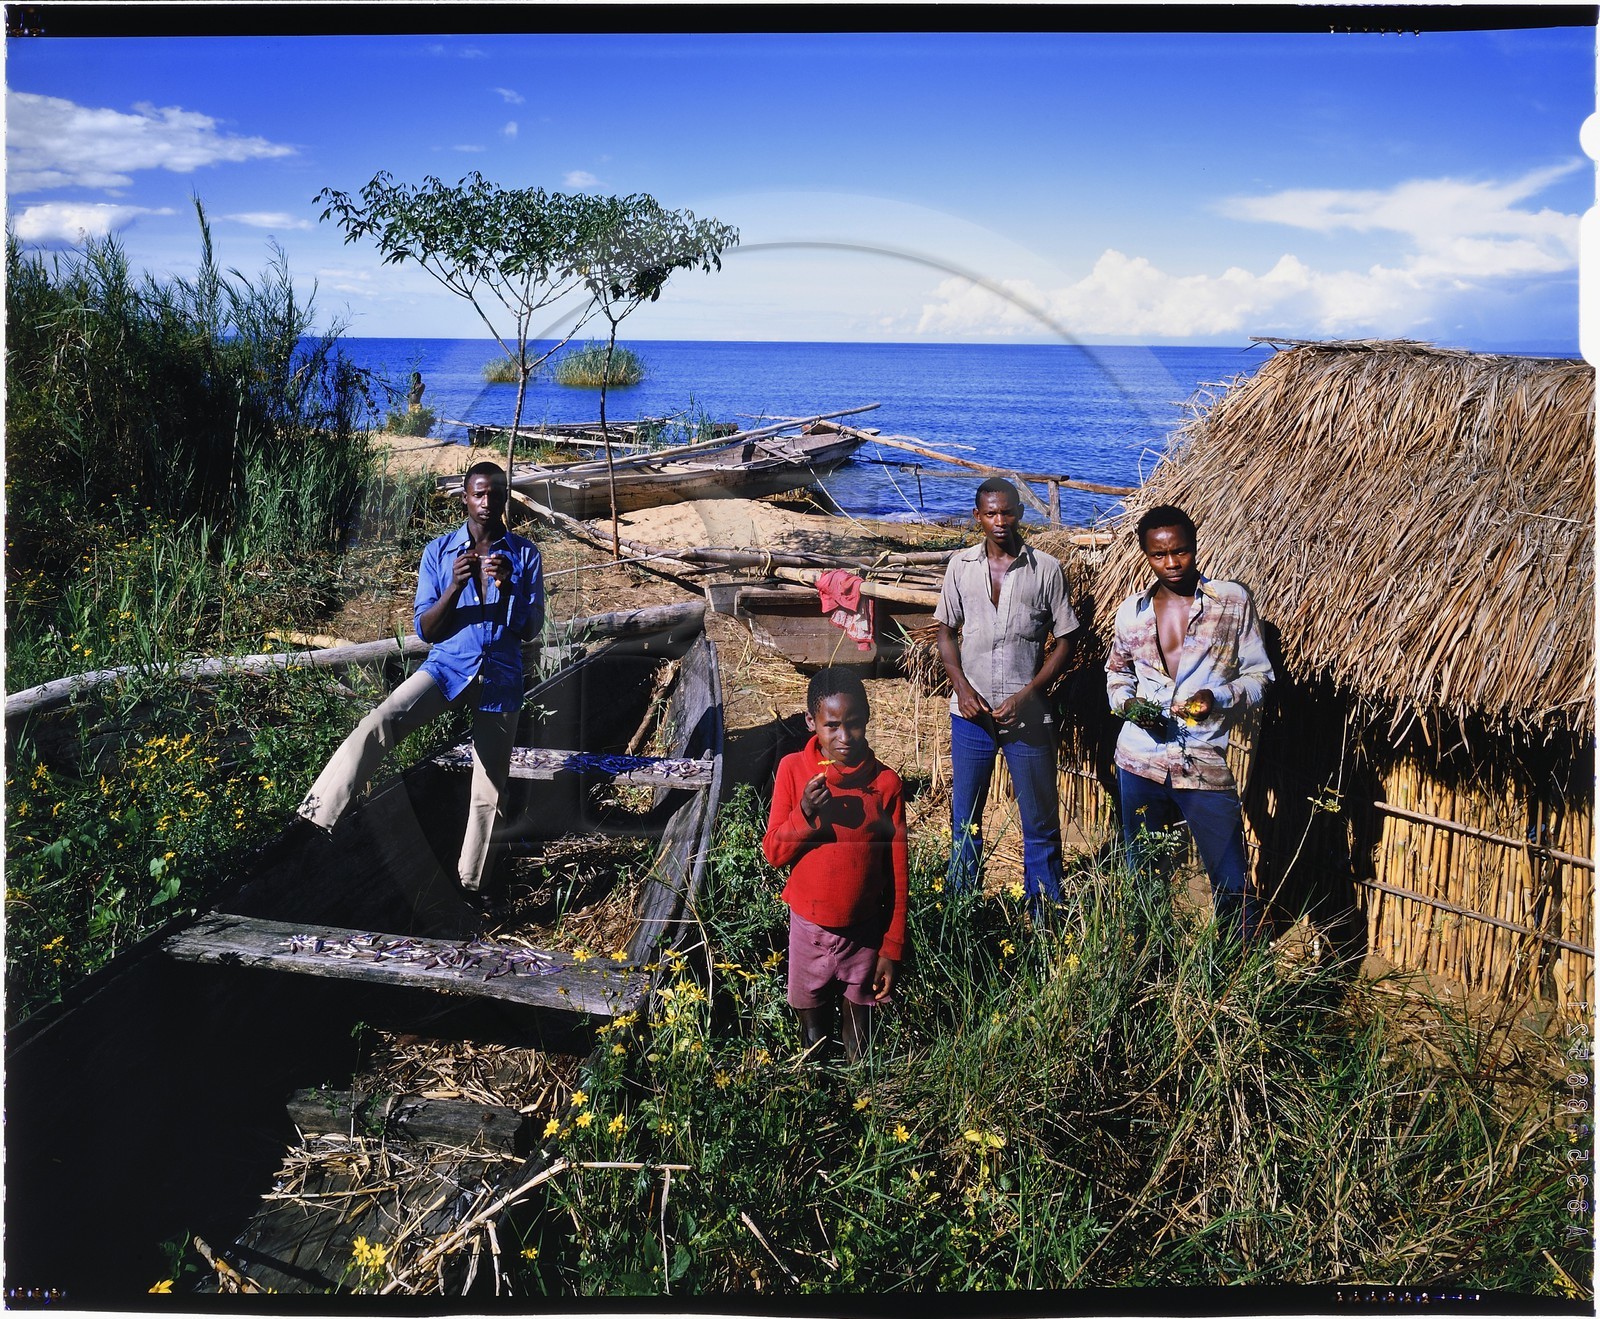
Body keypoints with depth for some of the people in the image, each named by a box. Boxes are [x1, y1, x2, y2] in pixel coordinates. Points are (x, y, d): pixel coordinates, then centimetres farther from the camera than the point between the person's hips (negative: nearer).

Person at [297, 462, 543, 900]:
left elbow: (531, 629, -2)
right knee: (377, 723, -29)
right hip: (446, 668, -1)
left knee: (489, 793, 6)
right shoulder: (439, 551, 0)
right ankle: (315, 820, -30)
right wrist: (454, 589, -20)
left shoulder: (525, 554, 0)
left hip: (500, 679, 1)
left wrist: (507, 586, -19)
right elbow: (425, 630, -2)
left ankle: (470, 887, 22)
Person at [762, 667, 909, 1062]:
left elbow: (898, 875, -3)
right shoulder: (793, 769, -8)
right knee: (813, 1037, 16)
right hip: (809, 930, 1)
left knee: (860, 1046, 12)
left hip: (864, 933, 0)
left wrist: (892, 948, -3)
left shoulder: (886, 783, -10)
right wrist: (804, 813, -23)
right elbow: (774, 852, -4)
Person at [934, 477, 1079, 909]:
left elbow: (1064, 642, -1)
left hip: (1028, 716, -2)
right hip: (971, 712, 2)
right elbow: (945, 631, 10)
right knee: (965, 820, 12)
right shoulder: (961, 565, 4)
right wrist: (962, 687, -5)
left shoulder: (1045, 568, -3)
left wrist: (1027, 695, -11)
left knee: (1041, 823, 6)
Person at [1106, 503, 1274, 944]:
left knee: (1232, 890, -1)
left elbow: (1258, 676, 1)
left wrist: (1218, 698, -18)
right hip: (1140, 762, 3)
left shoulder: (1232, 601, -3)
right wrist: (1127, 702, -2)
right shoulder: (1131, 611, 6)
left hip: (1206, 765, -3)